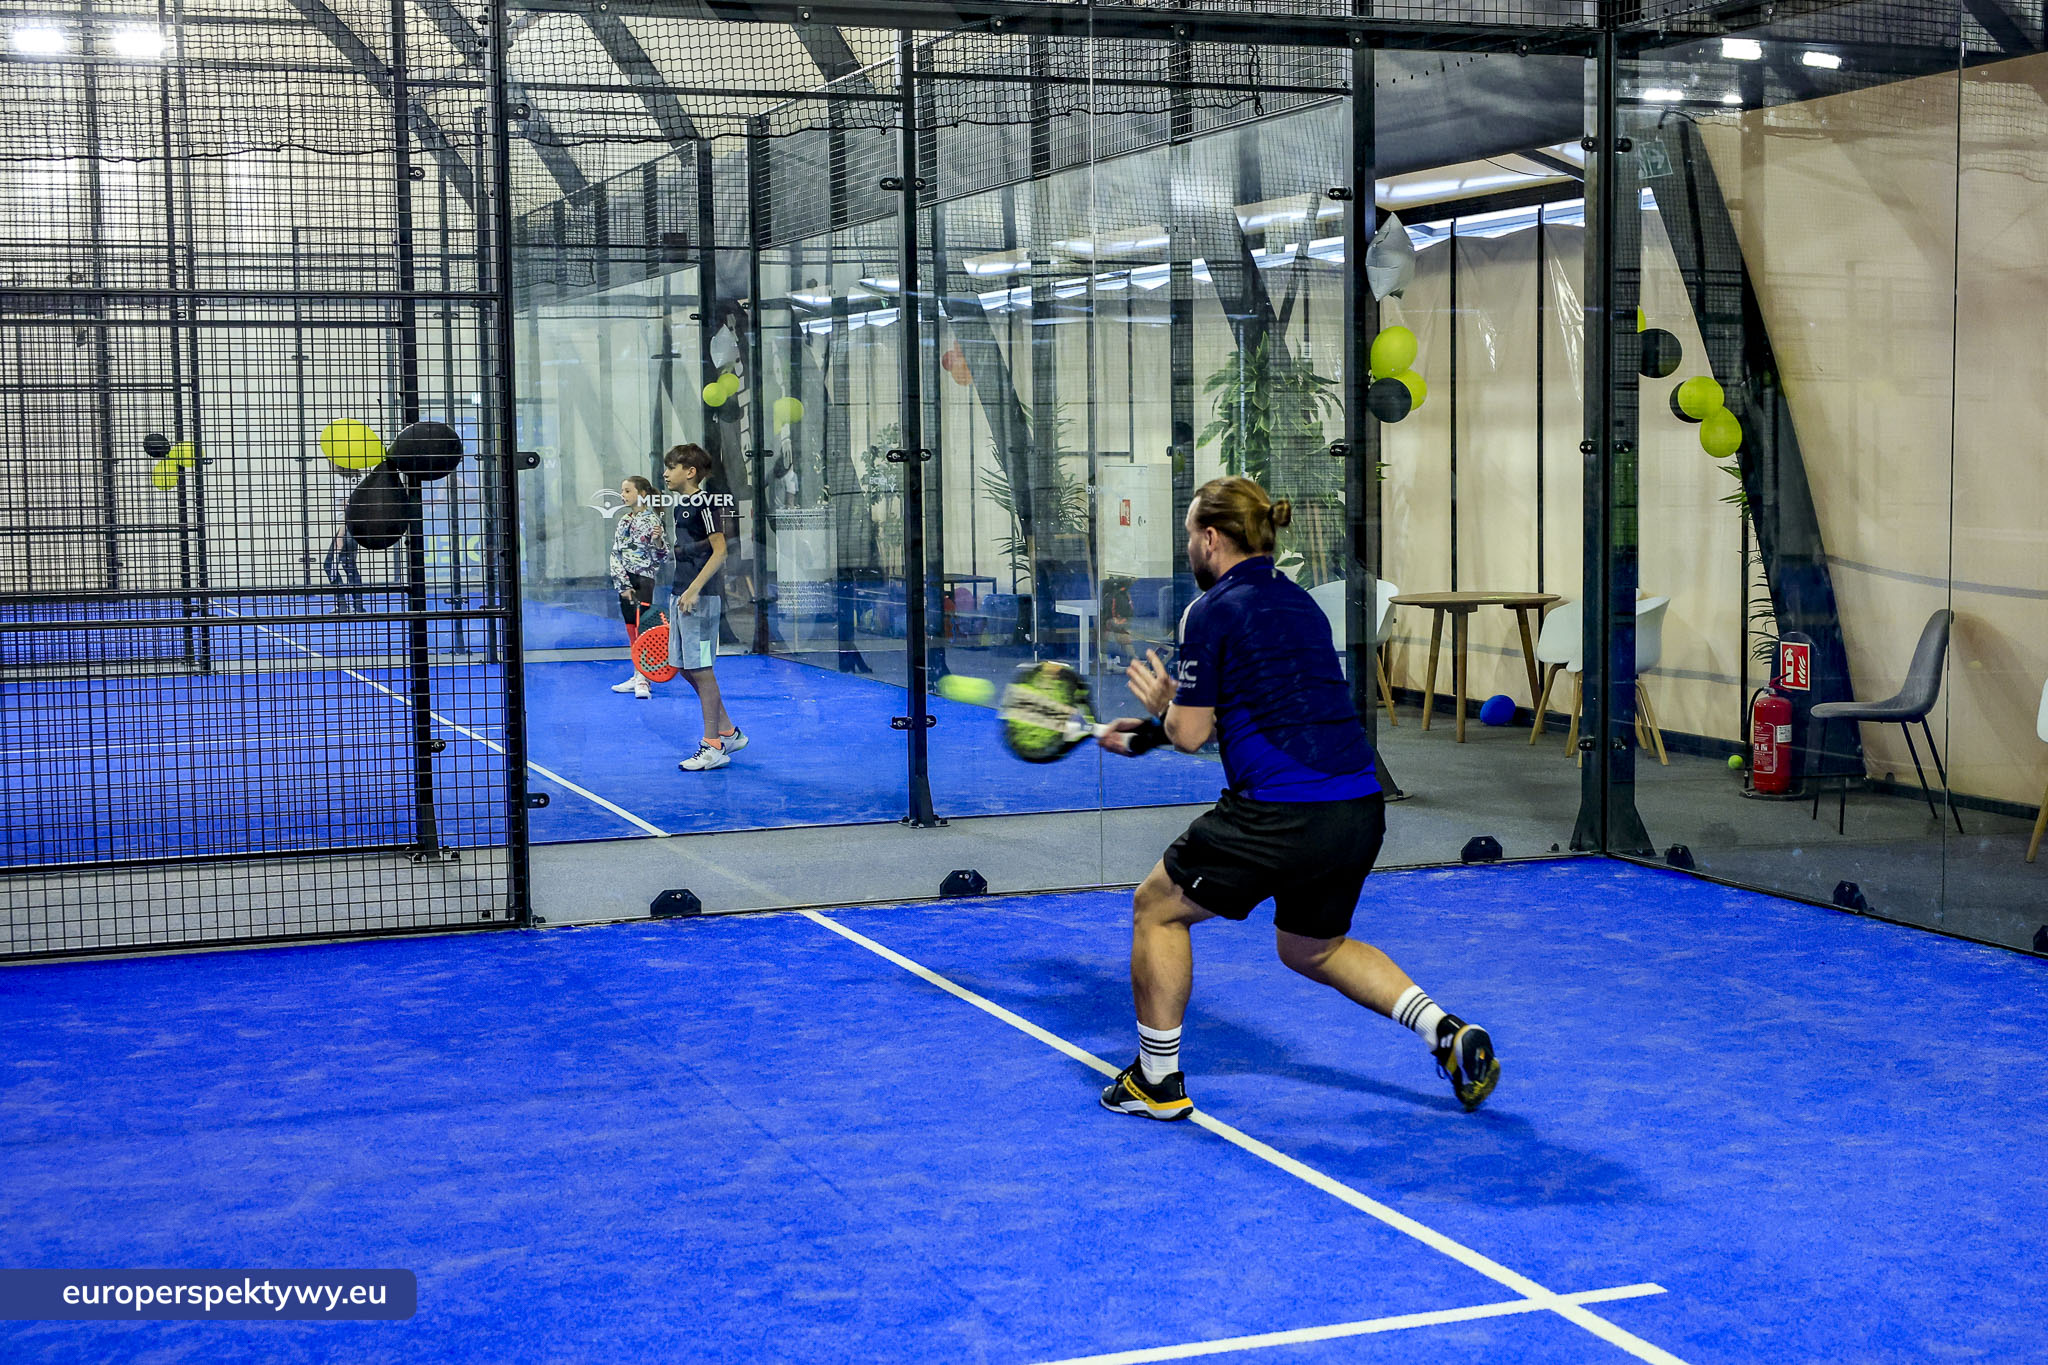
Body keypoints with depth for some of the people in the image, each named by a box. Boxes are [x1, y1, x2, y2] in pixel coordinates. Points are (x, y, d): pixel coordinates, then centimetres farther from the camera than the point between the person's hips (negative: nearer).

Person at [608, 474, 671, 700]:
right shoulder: (624, 521, 10)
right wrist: (623, 585, -1)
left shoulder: (653, 520, -7)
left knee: (642, 629, -11)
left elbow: (662, 558, -5)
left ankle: (643, 680, -10)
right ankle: (637, 676, 16)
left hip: (645, 580, -6)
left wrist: (658, 542, -26)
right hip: (626, 583, 6)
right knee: (631, 630, 9)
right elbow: (616, 555, 8)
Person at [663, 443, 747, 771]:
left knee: (700, 669, -5)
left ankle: (713, 747, 1)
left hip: (700, 597, -10)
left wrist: (694, 590, -22)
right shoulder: (682, 505, 15)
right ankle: (728, 732, 23)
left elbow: (720, 550, -17)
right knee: (688, 668, 13)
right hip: (681, 595, 10)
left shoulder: (704, 503, -12)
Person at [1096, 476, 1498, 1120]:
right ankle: (1448, 1033, 14)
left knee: (1156, 908, 14)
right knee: (1311, 949, 29)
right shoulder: (1299, 602, 18)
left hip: (1282, 816, -8)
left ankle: (1157, 1080, 18)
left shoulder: (1211, 611, -5)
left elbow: (1190, 734, -4)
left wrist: (1165, 701, 18)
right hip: (1361, 811, 8)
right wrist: (1151, 728, 32)